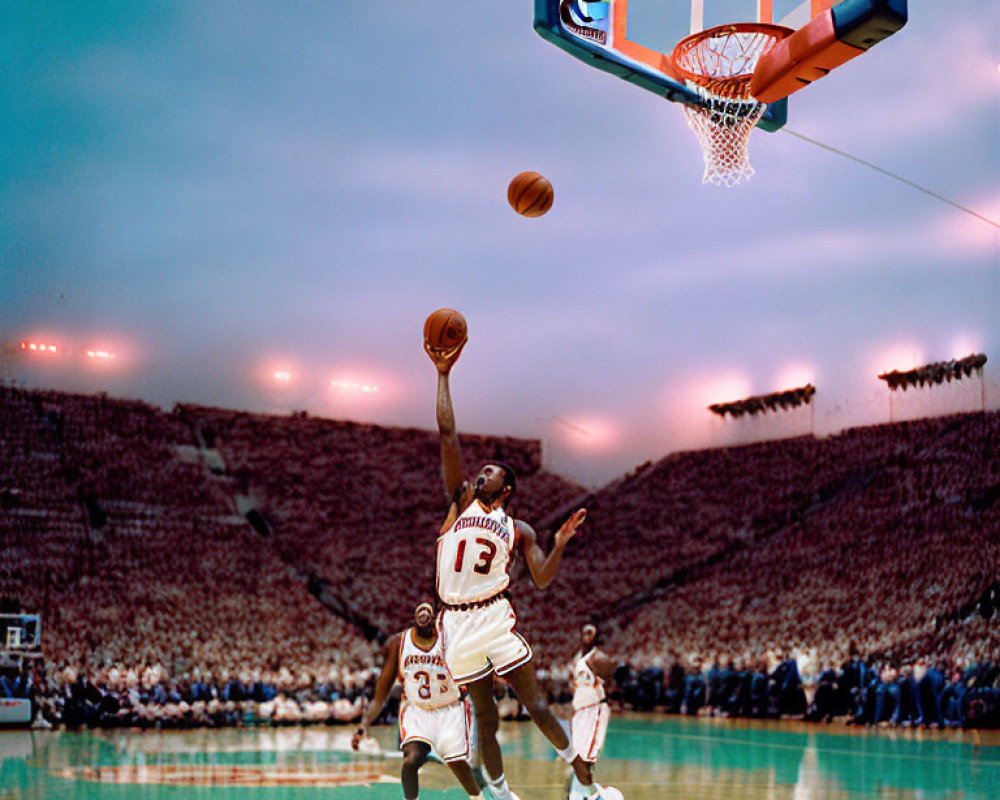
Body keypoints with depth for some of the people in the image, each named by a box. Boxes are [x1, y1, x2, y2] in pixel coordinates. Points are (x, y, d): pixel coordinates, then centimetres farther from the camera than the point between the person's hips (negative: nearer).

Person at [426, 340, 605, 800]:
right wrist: (443, 374, -1)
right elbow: (448, 434, 4)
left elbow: (542, 580, 1)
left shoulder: (518, 530, 9)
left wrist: (560, 544, -16)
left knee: (535, 705, -2)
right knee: (486, 717, 8)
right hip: (458, 623, 1)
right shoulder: (461, 501, 10)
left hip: (493, 618, -1)